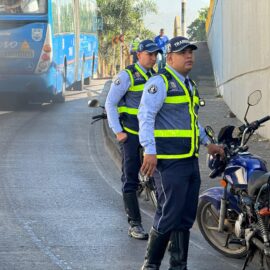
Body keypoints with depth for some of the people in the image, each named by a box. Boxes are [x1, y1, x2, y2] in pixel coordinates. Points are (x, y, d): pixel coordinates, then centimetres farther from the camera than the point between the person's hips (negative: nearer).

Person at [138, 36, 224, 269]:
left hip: (190, 160, 9)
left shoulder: (189, 84, 20)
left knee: (186, 217, 8)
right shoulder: (160, 82, -8)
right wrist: (150, 151, -25)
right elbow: (145, 115, -17)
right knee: (169, 214, -11)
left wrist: (207, 143, 34)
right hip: (170, 161, -9)